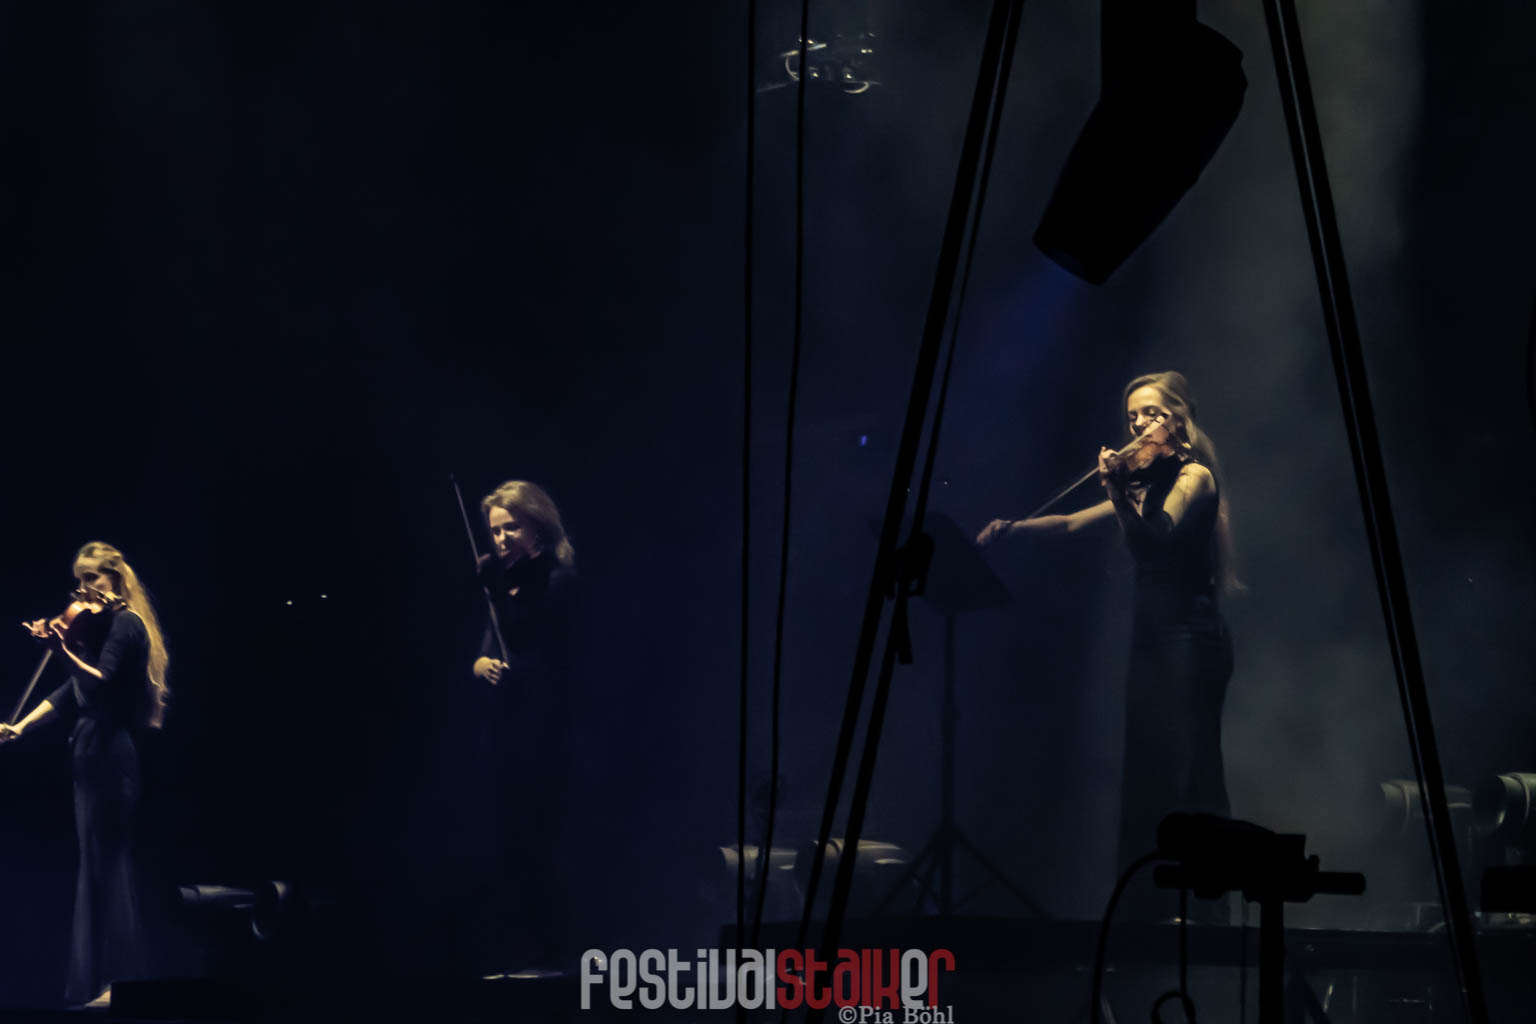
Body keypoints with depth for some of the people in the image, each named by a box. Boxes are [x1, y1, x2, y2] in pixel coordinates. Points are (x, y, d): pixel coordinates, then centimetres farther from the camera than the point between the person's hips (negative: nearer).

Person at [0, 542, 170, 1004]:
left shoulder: (125, 625, -10)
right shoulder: (100, 626, 17)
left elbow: (100, 682, -24)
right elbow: (74, 691, 17)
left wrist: (65, 650, -34)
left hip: (109, 758, -10)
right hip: (96, 759, 10)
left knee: (108, 865, -10)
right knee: (97, 867, 10)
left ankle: (120, 981, -9)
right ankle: (97, 981, 13)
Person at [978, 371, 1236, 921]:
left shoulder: (1194, 476, -5)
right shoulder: (1145, 481, 18)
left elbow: (1156, 536, -22)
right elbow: (1072, 522, 19)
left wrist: (1118, 492, -38)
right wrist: (1013, 527, 4)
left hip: (1190, 641, -8)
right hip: (1150, 639, 8)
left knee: (1187, 775, -15)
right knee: (1144, 778, 5)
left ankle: (1206, 911, -19)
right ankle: (1146, 908, 7)